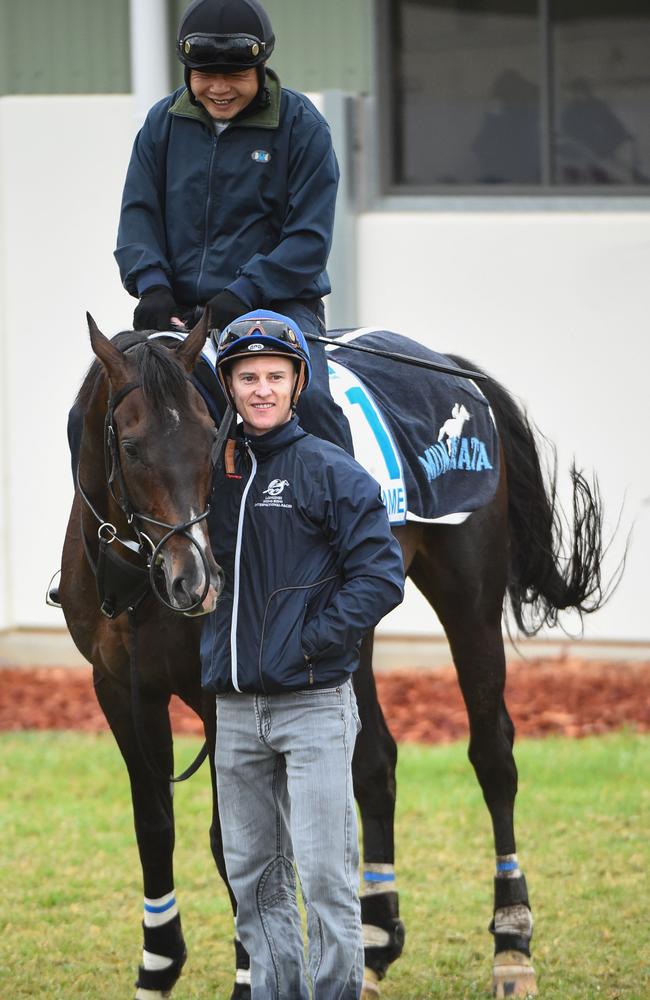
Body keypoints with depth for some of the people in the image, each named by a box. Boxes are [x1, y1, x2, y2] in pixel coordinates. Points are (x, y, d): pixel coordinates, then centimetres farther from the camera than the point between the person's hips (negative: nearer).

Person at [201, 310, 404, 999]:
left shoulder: (331, 472, -3)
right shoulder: (211, 472, 12)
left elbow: (381, 575, -10)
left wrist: (312, 641, -14)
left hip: (312, 706, -5)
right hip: (234, 709, 5)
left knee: (324, 876, -8)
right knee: (253, 877, 9)